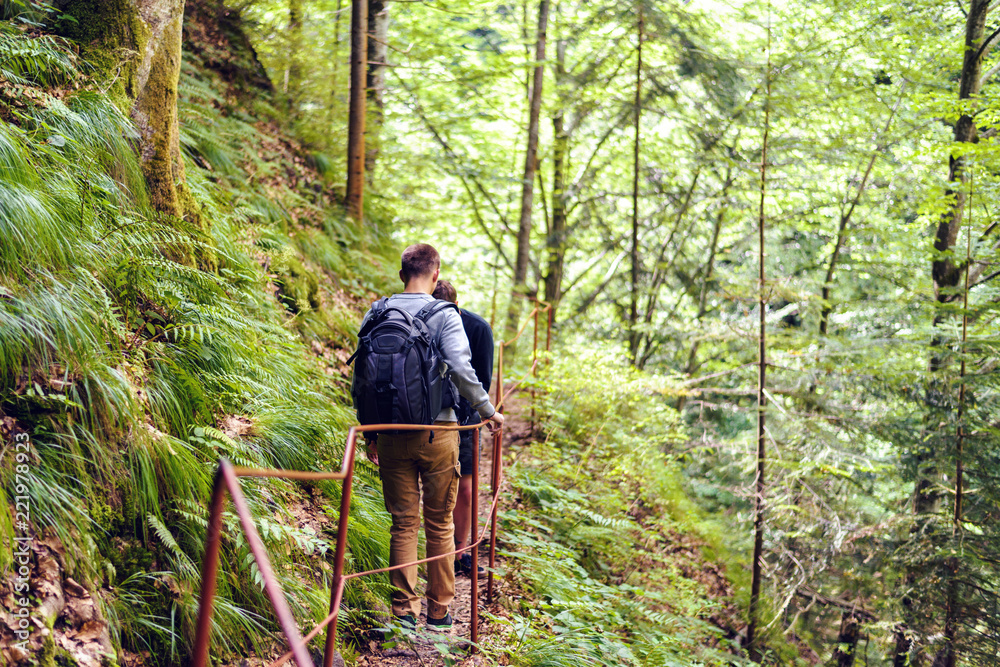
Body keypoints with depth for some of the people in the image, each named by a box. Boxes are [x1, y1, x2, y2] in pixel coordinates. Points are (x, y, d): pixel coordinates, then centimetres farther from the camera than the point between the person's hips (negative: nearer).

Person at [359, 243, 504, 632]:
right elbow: (461, 370, -19)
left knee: (403, 523, 9)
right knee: (439, 524, 10)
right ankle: (439, 611, 17)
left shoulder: (376, 314, 5)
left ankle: (403, 611, 8)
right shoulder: (444, 315, -7)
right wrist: (488, 410, -5)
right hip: (437, 431, -3)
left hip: (391, 433, 3)